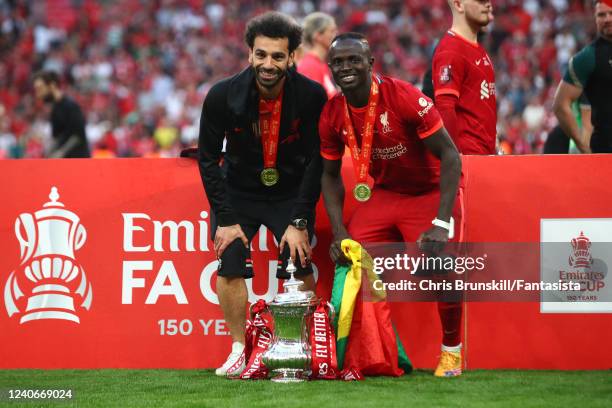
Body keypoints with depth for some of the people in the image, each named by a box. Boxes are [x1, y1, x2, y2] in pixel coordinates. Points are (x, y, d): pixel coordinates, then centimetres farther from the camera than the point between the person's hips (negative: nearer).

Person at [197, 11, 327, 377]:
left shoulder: (312, 96, -21)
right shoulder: (223, 96, -20)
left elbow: (317, 163, -13)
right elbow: (208, 159, -9)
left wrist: (300, 222, -16)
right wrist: (225, 219, -13)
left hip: (291, 193, 0)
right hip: (239, 193, 0)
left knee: (301, 266, -14)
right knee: (230, 264, -14)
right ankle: (239, 350, 0)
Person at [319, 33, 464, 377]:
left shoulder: (404, 97, -25)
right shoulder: (332, 115, -8)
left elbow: (450, 155, -23)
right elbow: (331, 175, 6)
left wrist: (441, 224, -29)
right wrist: (339, 231, -8)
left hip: (430, 193, -5)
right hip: (384, 193, 5)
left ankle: (452, 350, 5)